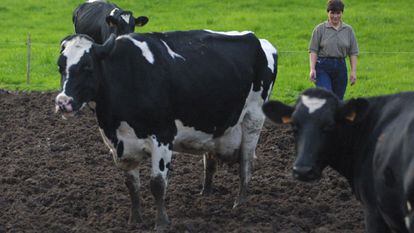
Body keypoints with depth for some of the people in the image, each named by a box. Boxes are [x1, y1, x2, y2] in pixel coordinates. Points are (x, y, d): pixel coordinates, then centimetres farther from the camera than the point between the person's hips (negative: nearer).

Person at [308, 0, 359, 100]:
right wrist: (312, 69, -11)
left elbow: (353, 53, 11)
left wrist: (353, 71, 3)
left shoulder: (348, 30, 11)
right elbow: (313, 51, -1)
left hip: (340, 68, 3)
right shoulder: (320, 29, 3)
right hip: (323, 67, -3)